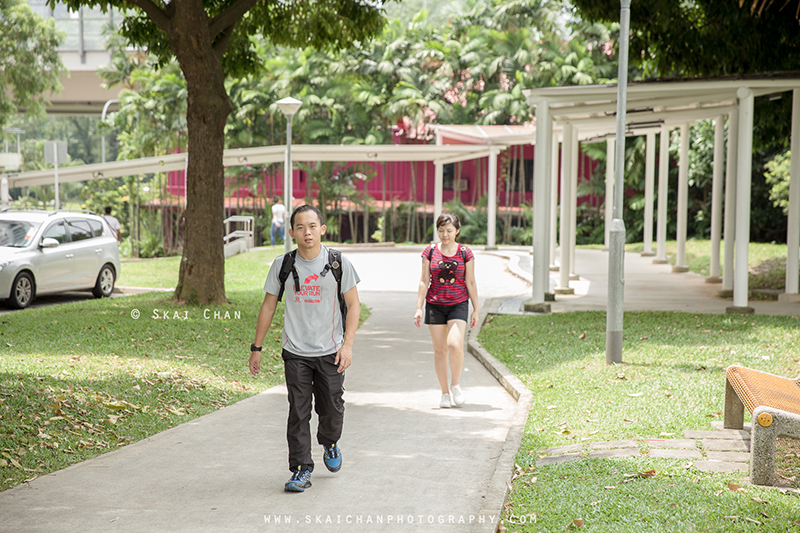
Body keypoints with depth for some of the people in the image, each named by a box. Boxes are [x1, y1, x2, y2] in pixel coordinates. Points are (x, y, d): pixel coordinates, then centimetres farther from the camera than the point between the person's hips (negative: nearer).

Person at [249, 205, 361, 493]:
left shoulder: (339, 263, -4)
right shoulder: (282, 265, -1)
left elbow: (353, 304, 2)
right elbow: (268, 306, 7)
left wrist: (347, 344, -8)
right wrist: (256, 348, 8)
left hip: (330, 352, 0)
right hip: (295, 353, 0)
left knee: (332, 409, 5)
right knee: (298, 412, -3)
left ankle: (329, 443, 36)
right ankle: (301, 471, 4)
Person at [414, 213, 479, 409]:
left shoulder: (465, 253, -1)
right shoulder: (430, 252, 1)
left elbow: (470, 283, 4)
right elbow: (424, 281, 3)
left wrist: (476, 310, 4)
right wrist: (419, 308, -2)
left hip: (458, 304, -1)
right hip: (435, 305, 2)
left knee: (455, 344, -20)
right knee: (439, 350, 3)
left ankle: (455, 385, 3)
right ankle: (445, 393, 14)